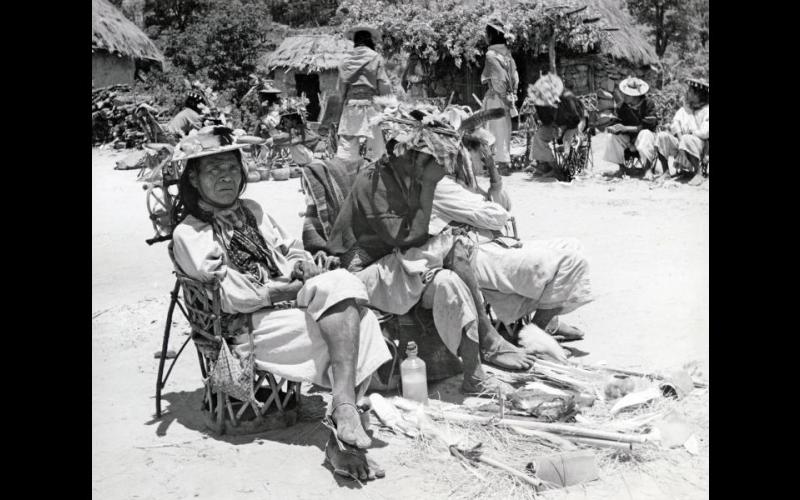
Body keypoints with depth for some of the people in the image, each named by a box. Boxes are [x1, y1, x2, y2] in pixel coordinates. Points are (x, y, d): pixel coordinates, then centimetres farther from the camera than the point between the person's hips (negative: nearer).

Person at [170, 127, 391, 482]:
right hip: (251, 329, -6)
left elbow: (293, 250, 23)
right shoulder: (189, 234, -1)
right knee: (351, 321, -23)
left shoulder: (252, 211, 22)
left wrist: (302, 265, -1)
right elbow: (231, 297, -11)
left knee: (343, 283, -26)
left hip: (291, 305, 6)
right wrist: (291, 288, -10)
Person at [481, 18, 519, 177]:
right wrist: (512, 96, 12)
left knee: (498, 132, -2)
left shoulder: (491, 54, -13)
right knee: (504, 131, 13)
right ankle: (505, 162, 19)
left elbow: (498, 79, -18)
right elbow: (515, 77, 10)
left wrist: (506, 97, -11)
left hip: (496, 97, -8)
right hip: (507, 98, 8)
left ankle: (503, 164, -1)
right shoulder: (507, 53, 10)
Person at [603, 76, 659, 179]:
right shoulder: (623, 106, -4)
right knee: (615, 137, -23)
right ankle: (621, 167, -11)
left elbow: (647, 126, -23)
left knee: (645, 135, -37)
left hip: (646, 133, -4)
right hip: (630, 136, 4)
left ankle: (648, 169, -35)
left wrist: (625, 128, -28)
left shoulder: (648, 103, -16)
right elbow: (620, 122, 0)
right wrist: (612, 128, -26)